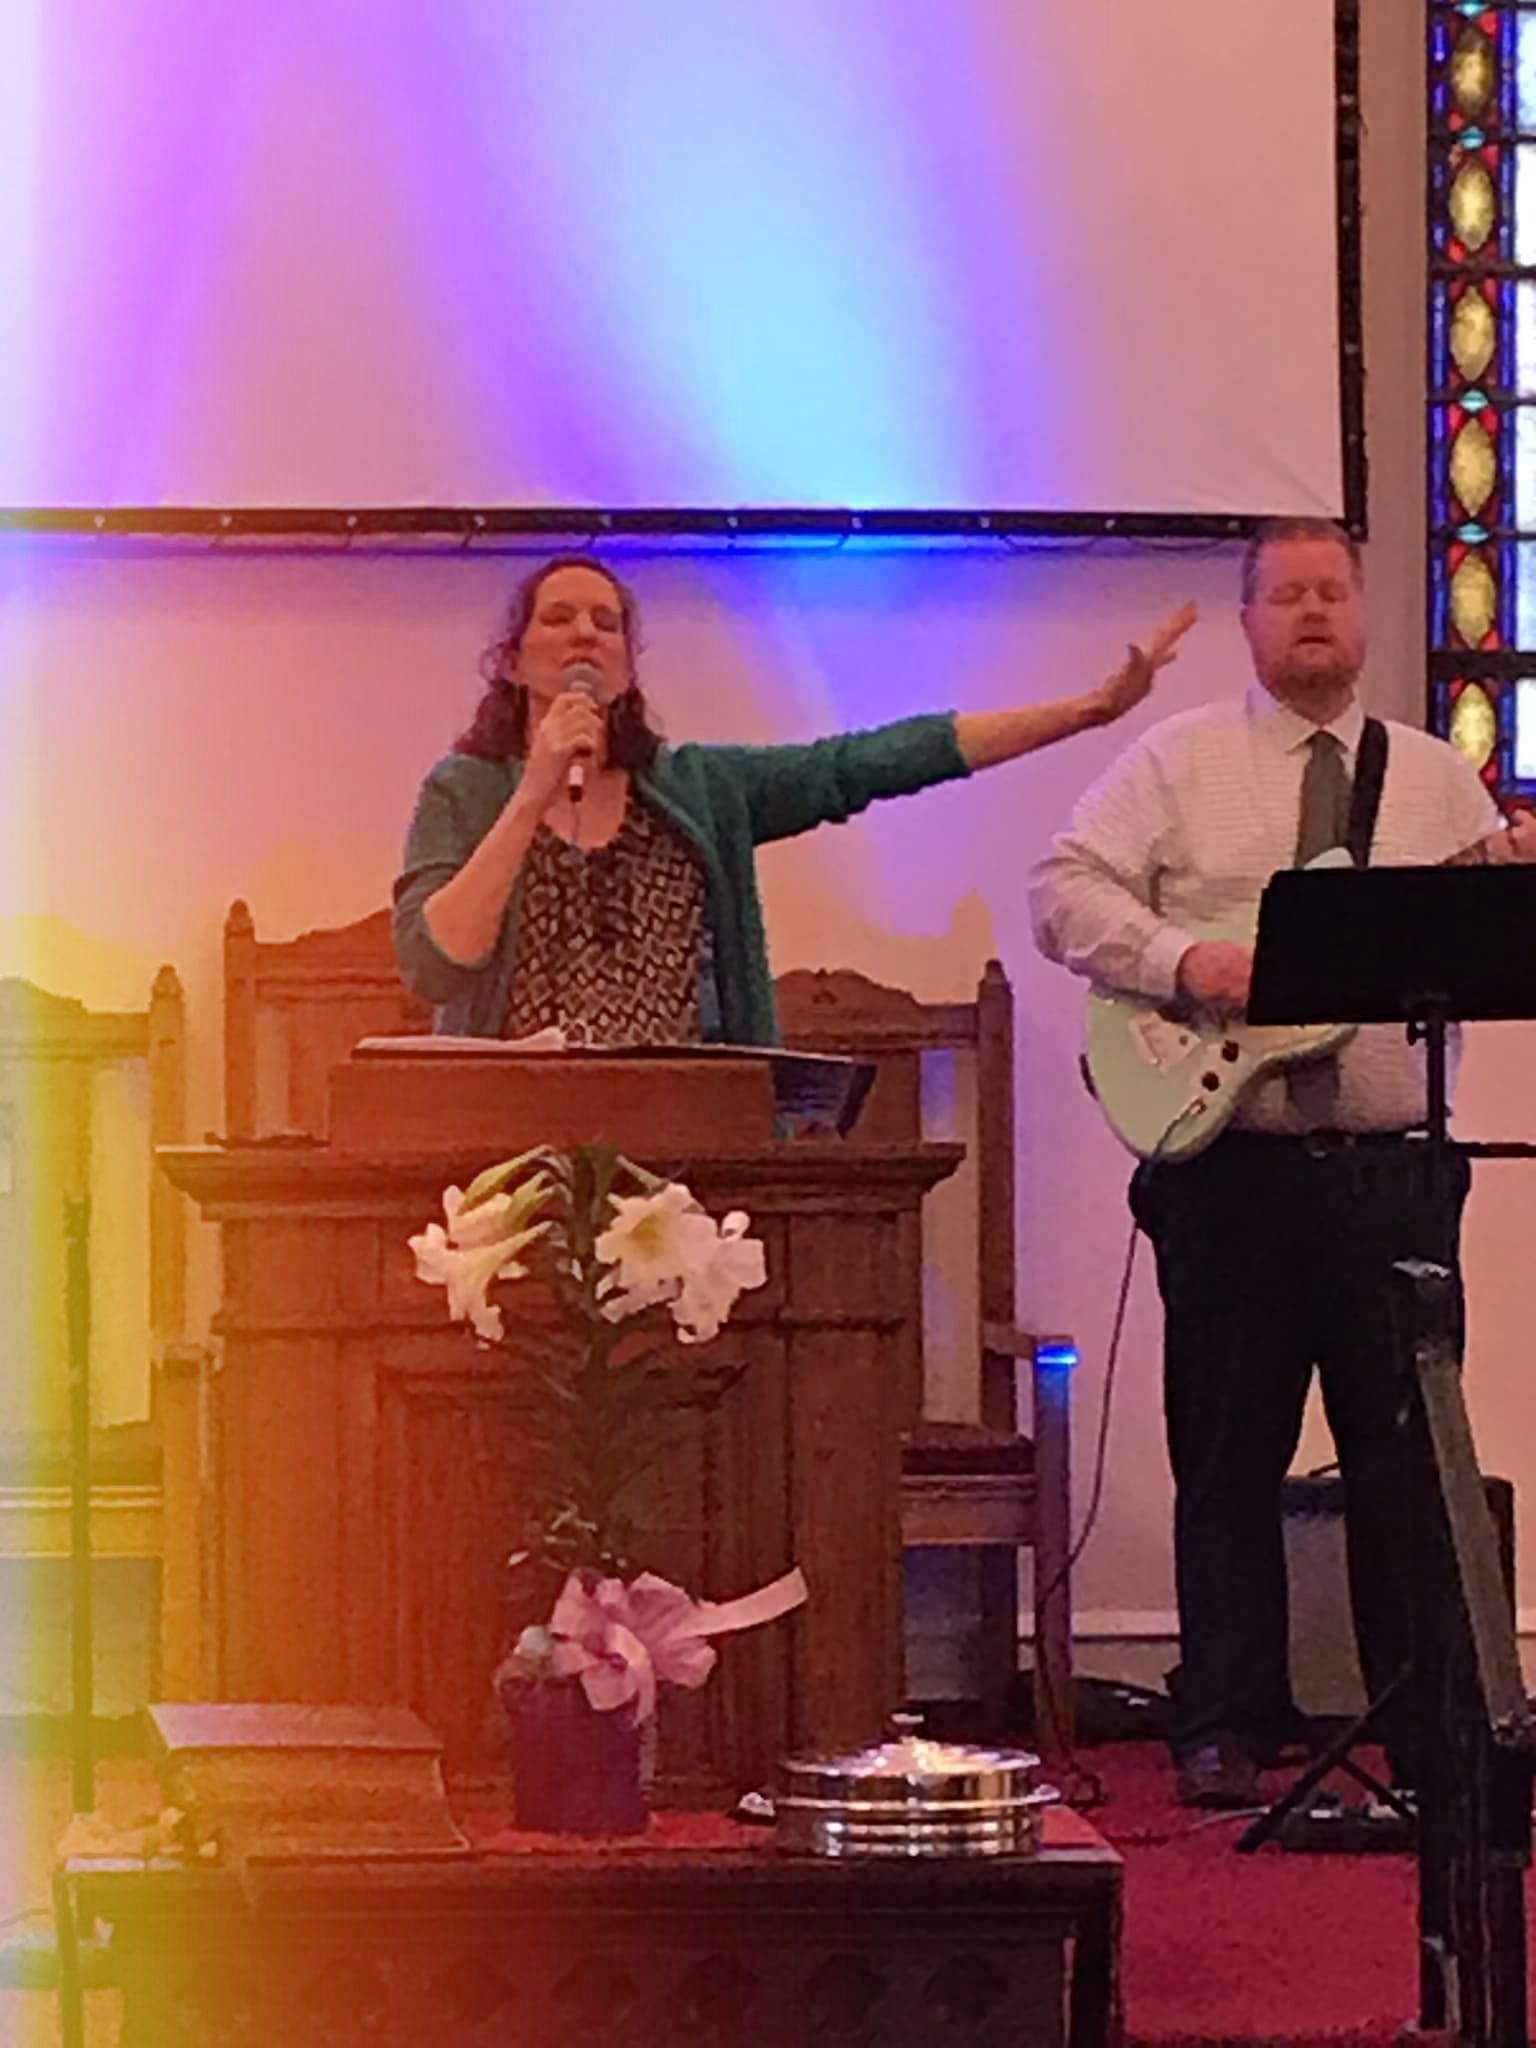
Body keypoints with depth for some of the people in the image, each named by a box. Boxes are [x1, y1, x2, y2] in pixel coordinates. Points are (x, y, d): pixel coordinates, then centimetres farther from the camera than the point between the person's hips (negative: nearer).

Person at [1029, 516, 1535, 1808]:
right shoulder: (1178, 763, 7)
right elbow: (1067, 891, -1)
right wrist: (1186, 961, -16)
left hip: (1392, 1169, 2)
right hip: (1233, 1168, -2)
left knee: (1408, 1456, 3)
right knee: (1227, 1456, 2)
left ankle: (1430, 1733, 10)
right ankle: (1226, 1730, 8)